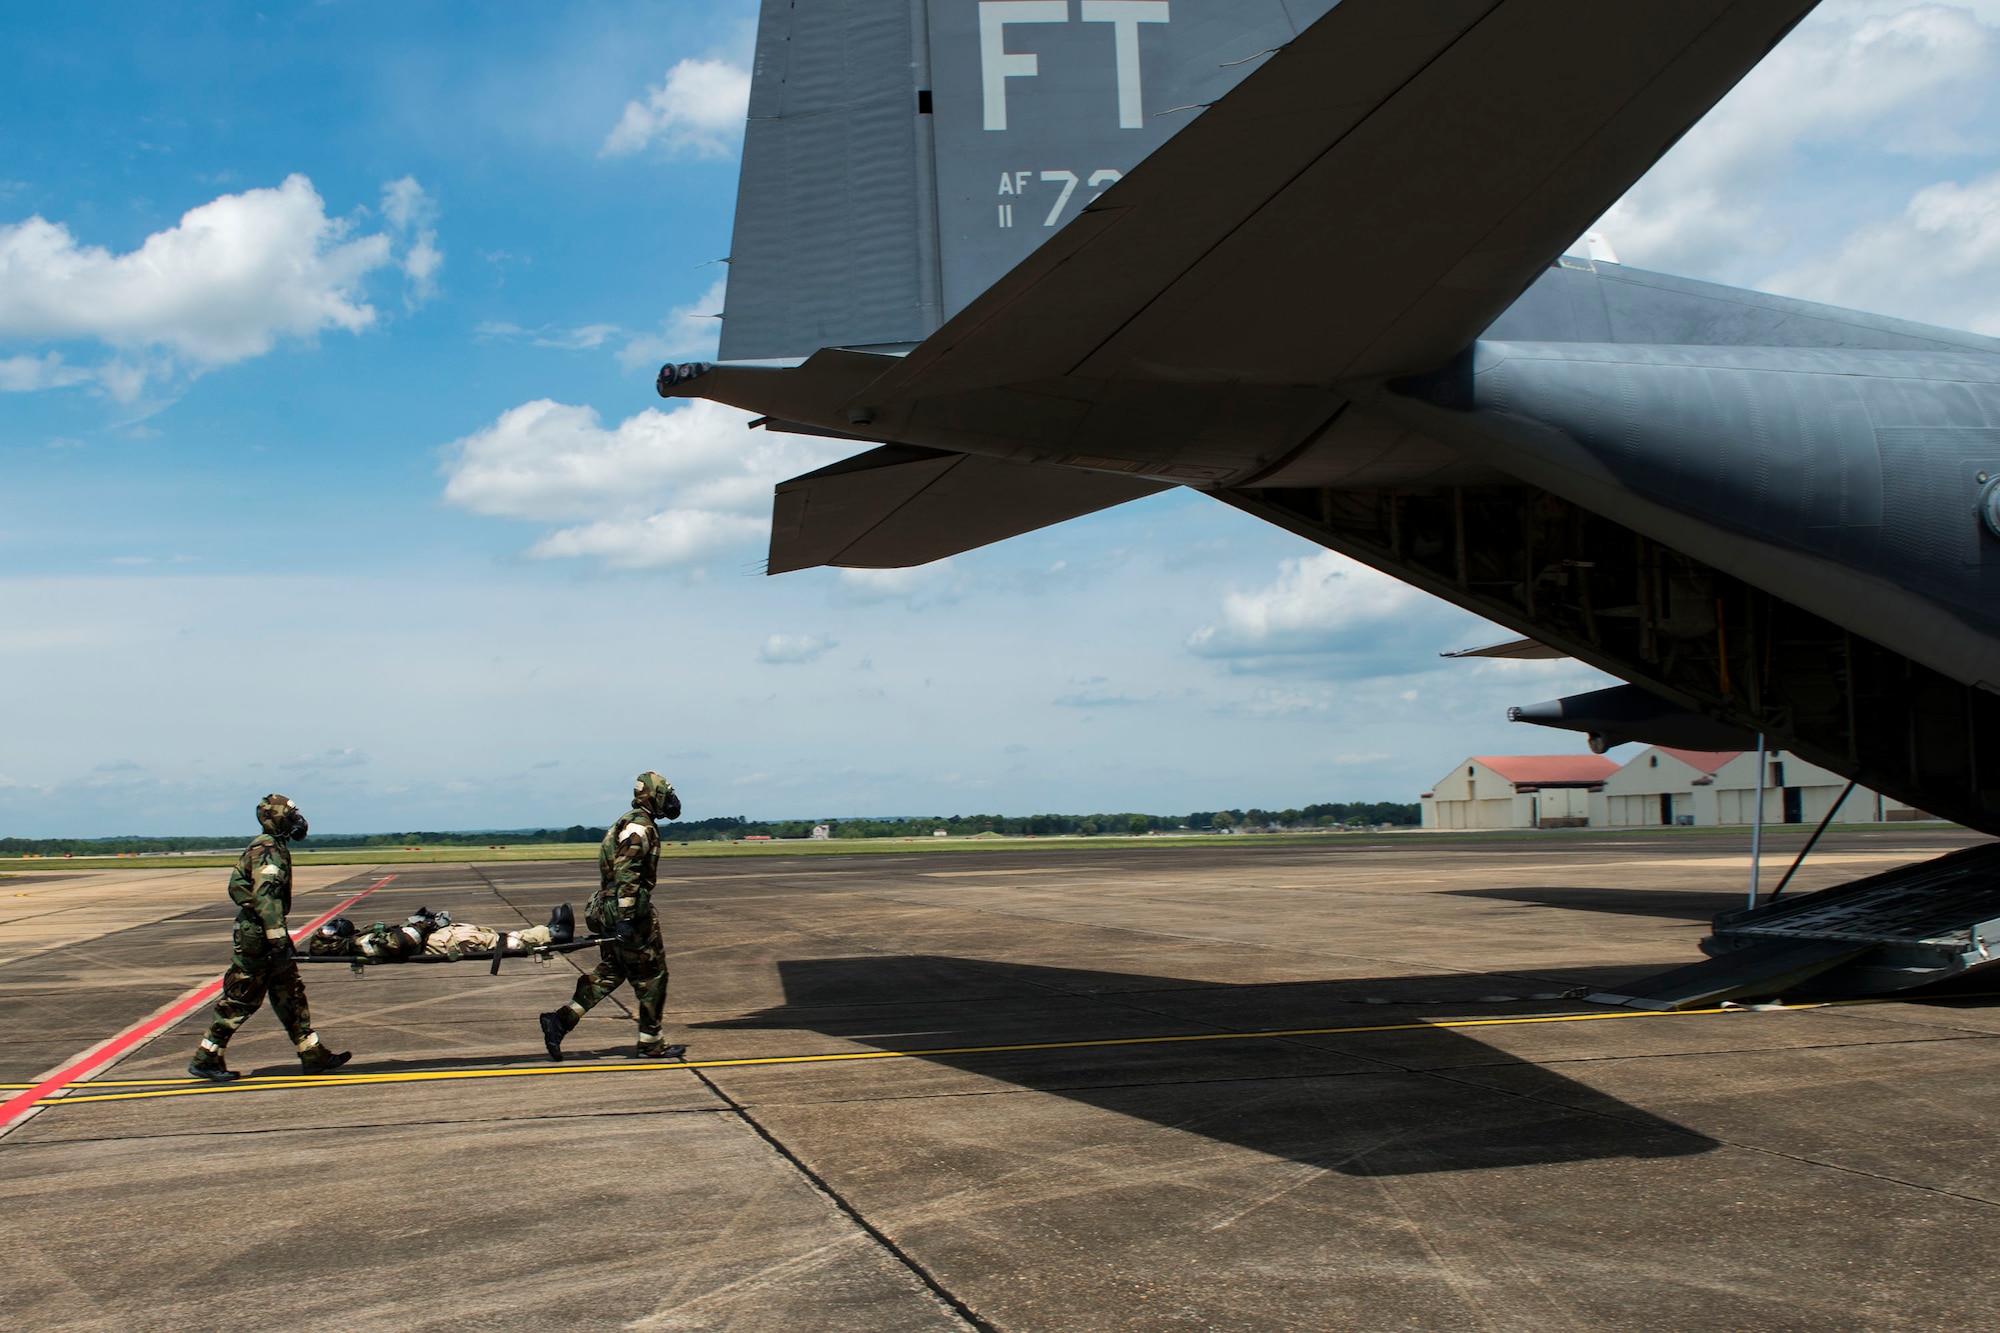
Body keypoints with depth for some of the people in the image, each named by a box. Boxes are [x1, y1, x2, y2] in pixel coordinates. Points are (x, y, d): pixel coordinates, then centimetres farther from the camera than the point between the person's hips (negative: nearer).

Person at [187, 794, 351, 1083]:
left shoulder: (262, 847, 14)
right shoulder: (270, 850, -17)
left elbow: (236, 887, 19)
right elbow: (266, 897, -26)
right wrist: (279, 940, -28)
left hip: (254, 934, 10)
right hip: (257, 938, -10)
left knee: (290, 994, 10)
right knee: (240, 1000, -2)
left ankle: (313, 1055, 13)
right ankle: (205, 1059, 6)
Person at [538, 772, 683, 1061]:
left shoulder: (630, 823, 19)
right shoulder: (641, 827, -14)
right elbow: (625, 873, -23)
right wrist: (626, 918, -27)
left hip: (611, 910, 10)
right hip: (630, 910, -10)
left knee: (609, 973, 15)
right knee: (652, 975, 0)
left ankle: (560, 1019, 6)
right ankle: (651, 1044, 7)